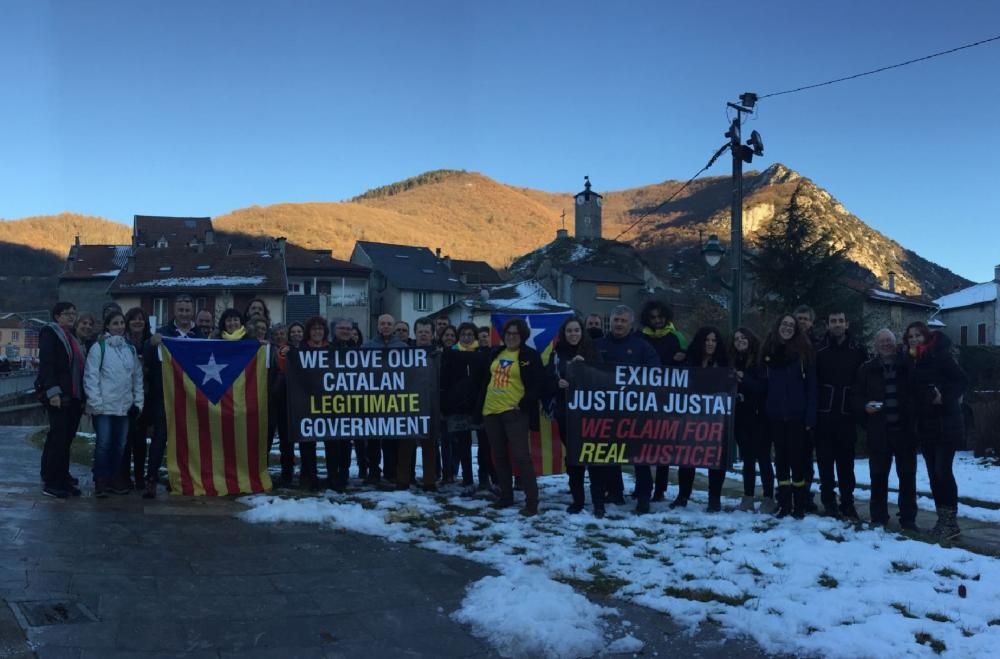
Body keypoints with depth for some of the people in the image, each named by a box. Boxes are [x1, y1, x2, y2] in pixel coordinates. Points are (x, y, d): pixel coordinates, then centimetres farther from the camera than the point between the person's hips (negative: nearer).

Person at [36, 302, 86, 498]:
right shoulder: (49, 333, -1)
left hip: (73, 397, 7)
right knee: (58, 438, -8)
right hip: (58, 397, -7)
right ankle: (50, 483, -2)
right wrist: (53, 391, -21)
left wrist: (82, 396, 13)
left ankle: (62, 480, 11)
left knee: (66, 440, 7)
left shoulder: (73, 338, 21)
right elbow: (46, 364, -12)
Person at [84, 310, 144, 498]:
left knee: (120, 445, 8)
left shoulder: (130, 349, 13)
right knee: (103, 444, -6)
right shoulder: (99, 347, -3)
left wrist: (138, 401, 10)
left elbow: (138, 376, 16)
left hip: (124, 406, 5)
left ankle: (113, 480, 19)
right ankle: (100, 482, 3)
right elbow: (90, 376, -7)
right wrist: (96, 402, -13)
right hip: (104, 406, -5)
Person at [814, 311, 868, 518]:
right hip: (824, 414, 0)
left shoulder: (858, 352, 6)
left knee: (846, 461, 6)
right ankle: (829, 501, 11)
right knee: (825, 460, 3)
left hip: (846, 414, 0)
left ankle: (847, 503, 14)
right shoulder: (819, 351, 3)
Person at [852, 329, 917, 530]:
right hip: (878, 431, 1)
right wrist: (865, 406, -11)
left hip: (905, 430, 0)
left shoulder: (907, 365, 4)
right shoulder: (867, 369, 7)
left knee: (907, 475, 4)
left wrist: (914, 418, -8)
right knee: (878, 476, 4)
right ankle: (878, 517, 13)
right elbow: (855, 396, 9)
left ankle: (908, 518, 13)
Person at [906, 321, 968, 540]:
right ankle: (942, 519, 14)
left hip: (946, 423, -7)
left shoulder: (940, 355, -8)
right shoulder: (913, 361, 11)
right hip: (925, 425, 7)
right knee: (933, 473, 8)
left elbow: (963, 380, -11)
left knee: (942, 470, -10)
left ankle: (951, 521, -3)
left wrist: (946, 397, -21)